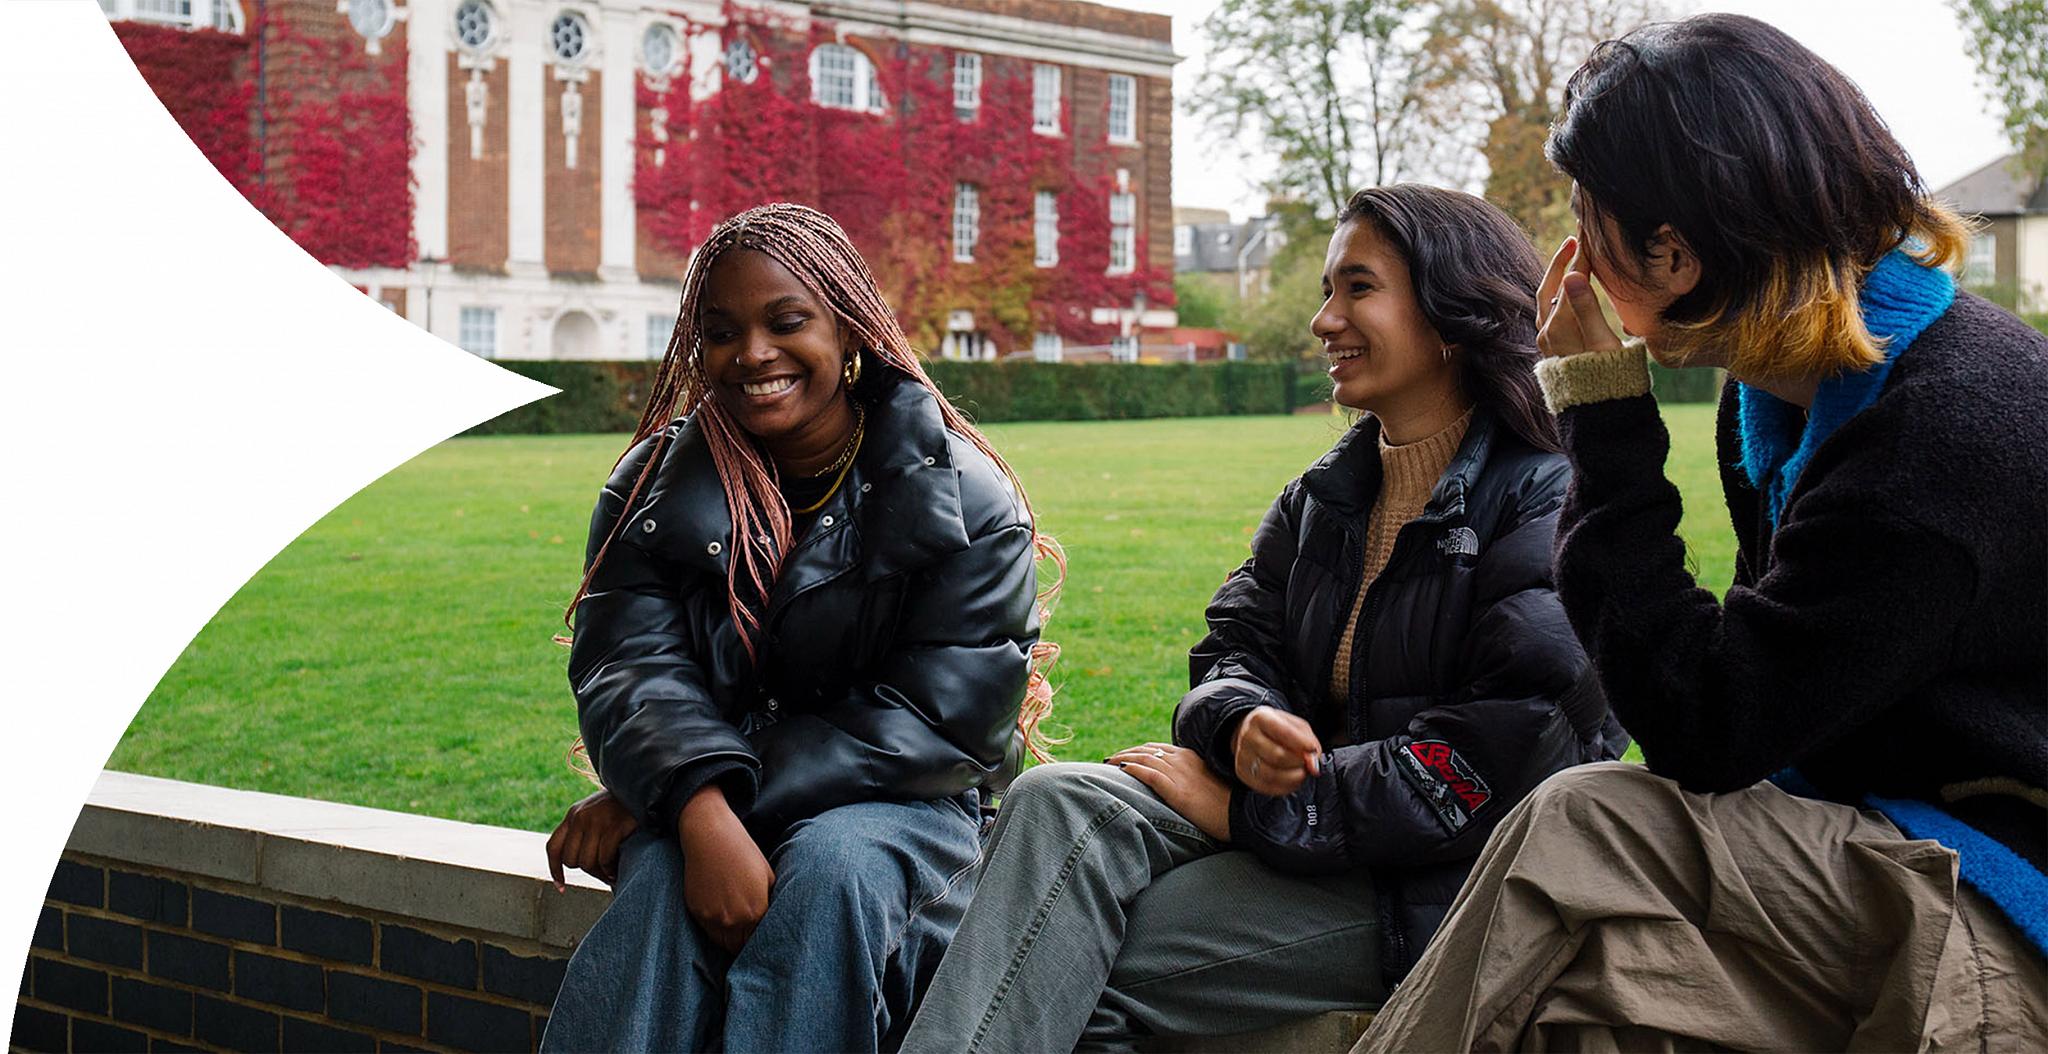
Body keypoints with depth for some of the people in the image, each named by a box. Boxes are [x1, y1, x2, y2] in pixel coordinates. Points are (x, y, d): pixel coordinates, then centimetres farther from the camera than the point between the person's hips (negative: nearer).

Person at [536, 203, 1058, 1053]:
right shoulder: (656, 486, 4)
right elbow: (632, 671, -10)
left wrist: (692, 791, -18)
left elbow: (937, 720, -13)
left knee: (833, 868, -36)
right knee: (663, 878, -33)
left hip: (890, 805, -1)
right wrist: (701, 814, -33)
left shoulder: (966, 502, -5)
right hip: (691, 813, 2)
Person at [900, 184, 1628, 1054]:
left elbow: (1498, 768, -18)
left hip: (1441, 885, -7)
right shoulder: (1319, 501, 17)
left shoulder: (1545, 510, -10)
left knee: (1084, 975, -21)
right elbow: (1235, 649, 12)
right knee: (1057, 803, -20)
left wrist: (1243, 808, -16)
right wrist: (1245, 726, -16)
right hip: (1293, 818, 7)